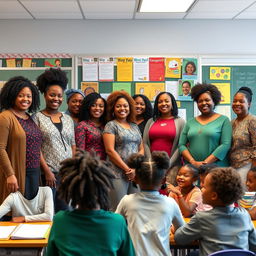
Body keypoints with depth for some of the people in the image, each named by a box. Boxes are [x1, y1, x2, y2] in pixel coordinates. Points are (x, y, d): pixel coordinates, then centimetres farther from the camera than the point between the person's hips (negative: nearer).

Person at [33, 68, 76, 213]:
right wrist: (47, 171, -12)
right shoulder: (37, 118, -1)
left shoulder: (68, 119, 13)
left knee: (64, 211, 6)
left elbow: (73, 146, 14)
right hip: (49, 173, -4)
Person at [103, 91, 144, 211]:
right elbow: (110, 150, -7)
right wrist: (127, 169, -9)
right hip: (118, 173, -5)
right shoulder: (111, 125, 2)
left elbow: (141, 149, 14)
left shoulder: (135, 126, 18)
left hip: (136, 173, 5)